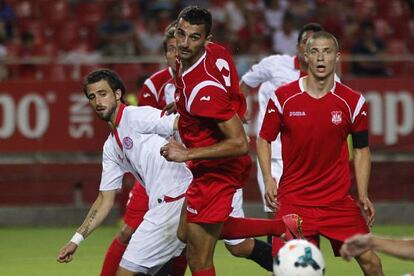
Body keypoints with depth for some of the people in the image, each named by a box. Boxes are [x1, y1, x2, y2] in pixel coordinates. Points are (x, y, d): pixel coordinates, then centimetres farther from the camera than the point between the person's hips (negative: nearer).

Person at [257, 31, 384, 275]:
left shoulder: (353, 102, 0)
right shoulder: (283, 97, -3)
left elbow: (362, 149, 9)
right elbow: (264, 139, 7)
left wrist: (363, 195, 0)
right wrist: (268, 178, -8)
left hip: (338, 199, 1)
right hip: (292, 198, -1)